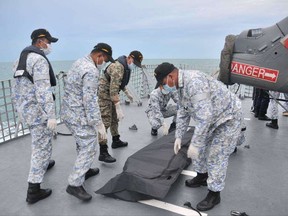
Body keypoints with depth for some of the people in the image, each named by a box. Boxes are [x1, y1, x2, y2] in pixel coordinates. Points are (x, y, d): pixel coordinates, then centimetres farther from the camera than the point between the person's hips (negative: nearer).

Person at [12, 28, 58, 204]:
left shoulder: (22, 58, 14)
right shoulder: (39, 59, -17)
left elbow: (18, 88, 17)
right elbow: (43, 90, -25)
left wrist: (20, 108, 24)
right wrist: (51, 115, -26)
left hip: (26, 108, 10)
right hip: (38, 110, -10)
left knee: (40, 141, 29)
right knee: (42, 146, -1)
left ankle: (44, 164, 52)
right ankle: (33, 191, 7)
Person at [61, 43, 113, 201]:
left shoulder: (79, 62, 11)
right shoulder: (91, 71, -20)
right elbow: (90, 100, -24)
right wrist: (98, 124, -20)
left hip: (69, 112, 10)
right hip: (79, 116, -10)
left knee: (83, 144, 22)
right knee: (89, 148, -3)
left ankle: (84, 170, 38)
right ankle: (74, 184, 4)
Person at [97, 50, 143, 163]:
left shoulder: (125, 66, 6)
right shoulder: (118, 67, -26)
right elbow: (113, 89, -32)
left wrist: (127, 93, 24)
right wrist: (119, 108, -33)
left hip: (110, 94, 10)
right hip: (103, 94, -10)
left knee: (114, 118, 19)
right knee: (105, 122, -12)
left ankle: (116, 141, 36)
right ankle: (103, 153, -10)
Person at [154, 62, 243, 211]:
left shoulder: (194, 82, -33)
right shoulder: (181, 85, 0)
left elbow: (204, 116, -36)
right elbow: (183, 113, 8)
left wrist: (194, 144, -30)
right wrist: (178, 137, 7)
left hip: (228, 118, -9)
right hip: (212, 119, 9)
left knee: (216, 156, -4)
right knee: (201, 148, 16)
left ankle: (214, 194, 13)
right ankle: (202, 177, 37)